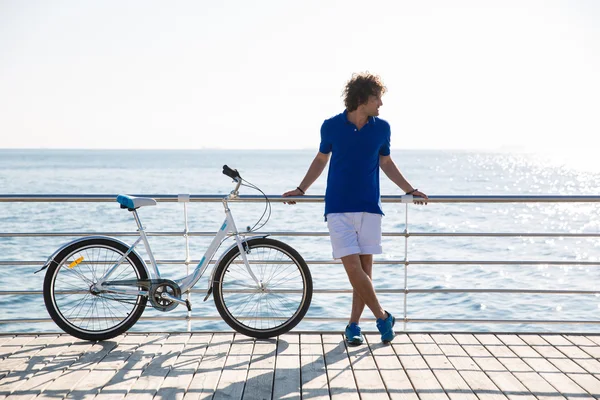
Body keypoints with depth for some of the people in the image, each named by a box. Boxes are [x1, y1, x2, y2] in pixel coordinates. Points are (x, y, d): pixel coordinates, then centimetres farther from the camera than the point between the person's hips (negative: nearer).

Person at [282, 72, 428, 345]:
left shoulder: (381, 128, 2)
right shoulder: (331, 126, -3)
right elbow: (321, 160, 12)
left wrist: (410, 191, 15)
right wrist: (301, 190, 10)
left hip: (369, 208, 2)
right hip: (338, 209, -2)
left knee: (365, 269, 4)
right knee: (353, 268, -9)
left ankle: (354, 325, 18)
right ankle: (383, 317, 8)